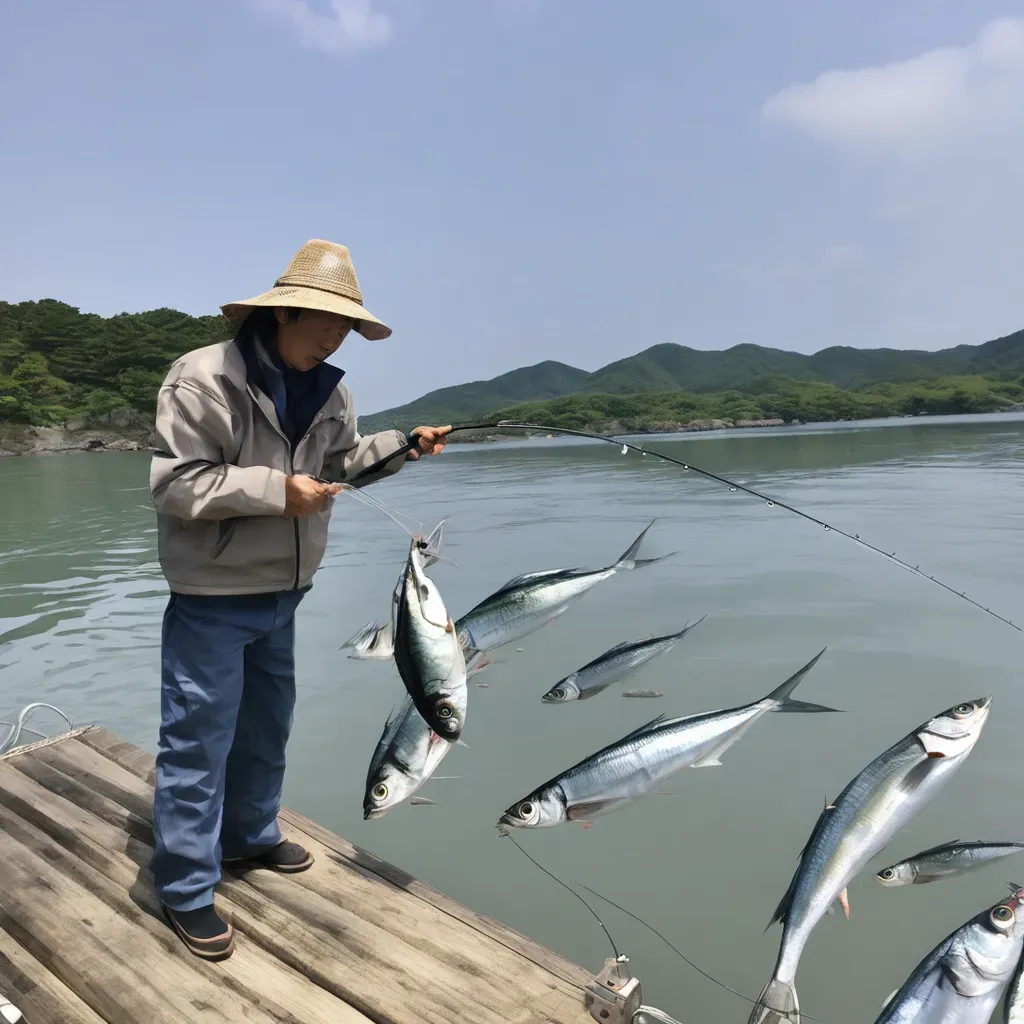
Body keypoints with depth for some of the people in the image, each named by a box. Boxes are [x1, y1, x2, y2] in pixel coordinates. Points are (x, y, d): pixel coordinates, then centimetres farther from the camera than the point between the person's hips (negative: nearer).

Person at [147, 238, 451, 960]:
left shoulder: (328, 391, 3)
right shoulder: (203, 379, -20)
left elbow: (342, 461, 15)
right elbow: (171, 482, -22)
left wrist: (404, 445, 1)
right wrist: (276, 491, -26)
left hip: (283, 594, 8)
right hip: (212, 598, -7)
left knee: (267, 726, 21)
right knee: (199, 739, 2)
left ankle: (249, 836, 42)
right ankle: (186, 889, 20)